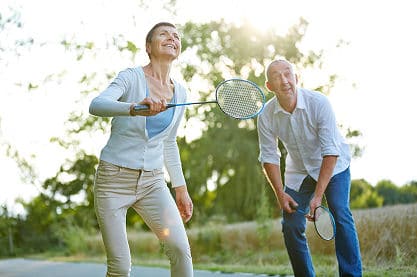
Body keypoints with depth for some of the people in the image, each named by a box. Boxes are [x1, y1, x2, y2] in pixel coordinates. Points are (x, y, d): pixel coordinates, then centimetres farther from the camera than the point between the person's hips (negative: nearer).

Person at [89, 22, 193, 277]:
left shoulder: (181, 93, 8)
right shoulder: (131, 78, -7)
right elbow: (96, 105, -27)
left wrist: (181, 189, 16)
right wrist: (135, 108, -45)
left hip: (153, 182, 4)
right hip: (115, 179, -4)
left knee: (180, 249, -13)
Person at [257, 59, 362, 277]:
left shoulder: (319, 103, -28)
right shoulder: (266, 116, -18)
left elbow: (330, 151, -28)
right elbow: (269, 157, -7)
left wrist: (318, 195, -31)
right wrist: (280, 194, -14)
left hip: (333, 166, -3)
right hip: (298, 171, 3)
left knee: (340, 215, -21)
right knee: (291, 226, -4)